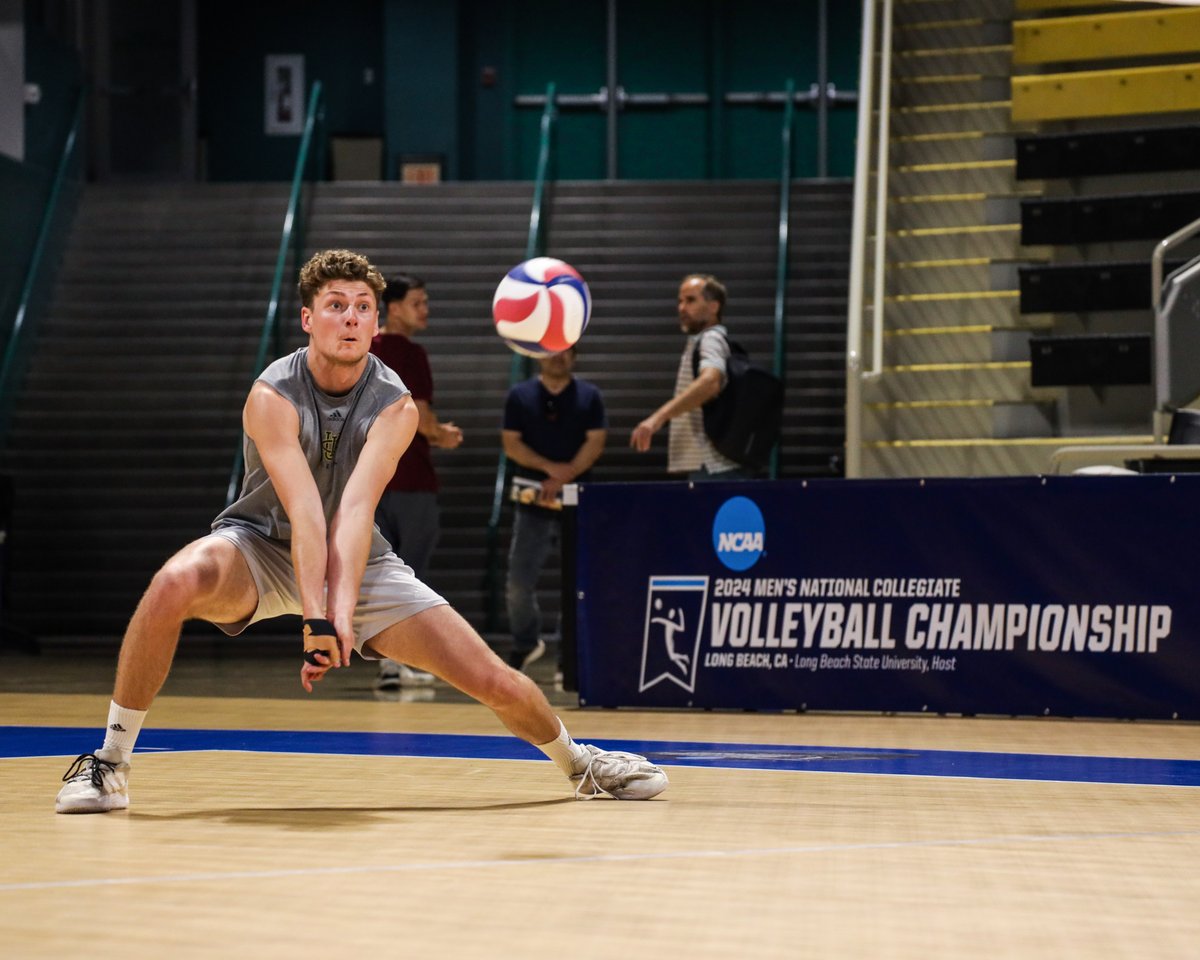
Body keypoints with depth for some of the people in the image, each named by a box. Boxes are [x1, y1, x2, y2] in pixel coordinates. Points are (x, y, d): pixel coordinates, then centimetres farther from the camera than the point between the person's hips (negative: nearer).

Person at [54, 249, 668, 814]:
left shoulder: (396, 407, -16)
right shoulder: (273, 395, -22)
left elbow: (355, 509, -30)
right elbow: (305, 510, -33)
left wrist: (342, 613, -44)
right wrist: (314, 619, -44)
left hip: (357, 560, 2)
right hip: (262, 545, -2)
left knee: (495, 681, -5)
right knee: (176, 583, -37)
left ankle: (579, 764, 28)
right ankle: (110, 764, -23)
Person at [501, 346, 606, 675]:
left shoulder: (589, 396, 6)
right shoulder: (520, 395, 6)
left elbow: (595, 443, -2)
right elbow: (511, 444, -1)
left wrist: (564, 476, -14)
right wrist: (550, 467, -14)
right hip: (533, 500, 0)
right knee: (518, 582, -1)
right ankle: (525, 644, 21)